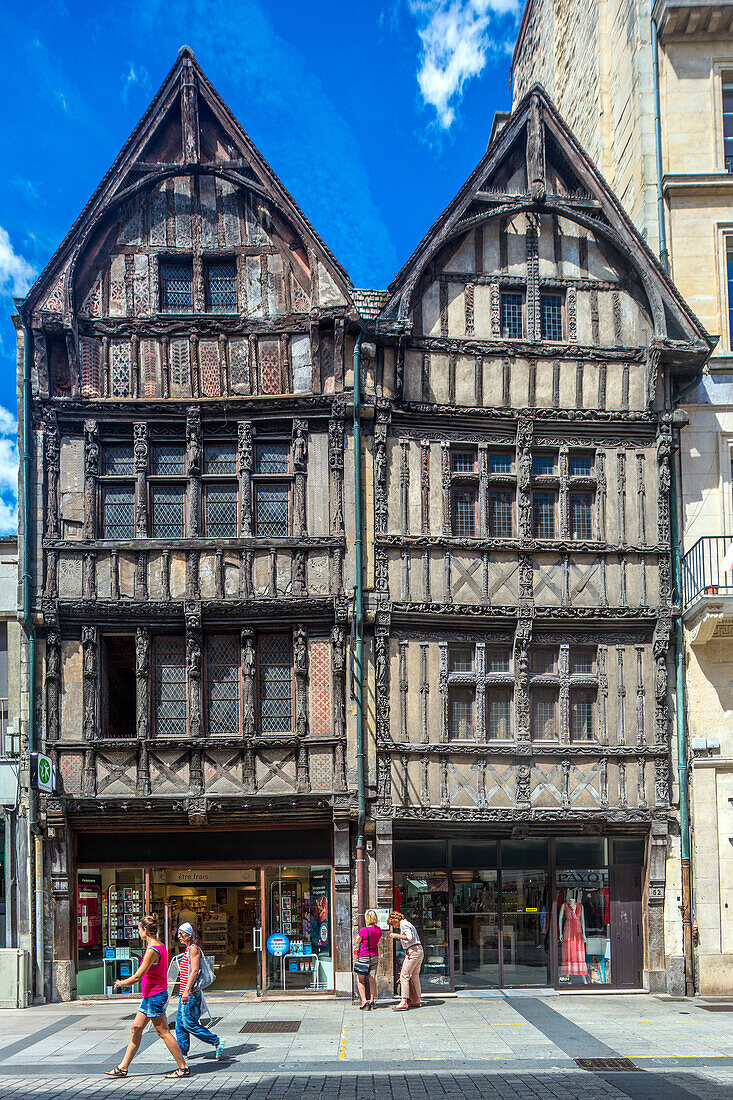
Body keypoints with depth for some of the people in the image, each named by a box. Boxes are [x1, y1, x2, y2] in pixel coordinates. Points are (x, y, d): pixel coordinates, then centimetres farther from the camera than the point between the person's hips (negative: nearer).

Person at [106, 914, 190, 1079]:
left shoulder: (152, 951, -20)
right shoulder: (160, 947, 9)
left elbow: (138, 976, -18)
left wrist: (121, 983, -4)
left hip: (154, 995, -10)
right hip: (149, 997, 10)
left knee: (163, 1032, -4)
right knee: (136, 1028, 12)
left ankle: (183, 1068, 2)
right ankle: (123, 1068, 18)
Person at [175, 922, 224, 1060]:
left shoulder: (193, 948, -12)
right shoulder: (188, 949, 17)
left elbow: (194, 971, -19)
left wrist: (187, 991, -23)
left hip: (191, 993, -10)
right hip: (185, 992, 10)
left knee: (189, 1024, -7)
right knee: (180, 1023, 10)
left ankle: (216, 1042, -2)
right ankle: (182, 1052, 16)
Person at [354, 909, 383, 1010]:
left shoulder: (364, 930, -20)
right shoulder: (379, 930, -2)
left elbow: (357, 941, -5)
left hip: (363, 956, -5)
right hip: (374, 956, 5)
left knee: (360, 980, 4)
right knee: (372, 979, 9)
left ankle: (364, 1001, -7)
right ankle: (371, 1001, 7)